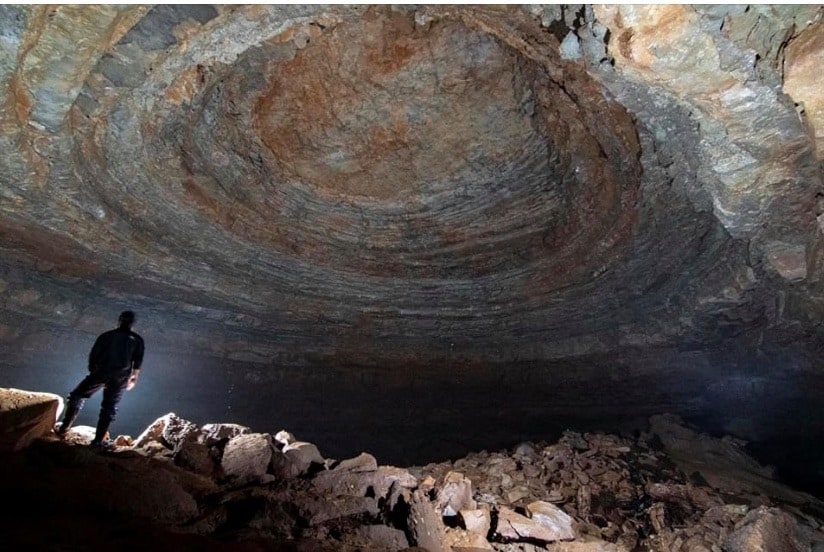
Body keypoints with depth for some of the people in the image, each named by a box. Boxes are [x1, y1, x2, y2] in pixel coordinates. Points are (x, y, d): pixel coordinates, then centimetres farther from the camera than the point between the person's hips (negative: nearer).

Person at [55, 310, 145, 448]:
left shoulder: (106, 336, 3)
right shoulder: (137, 340, 3)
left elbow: (93, 355, 5)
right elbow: (137, 362, 2)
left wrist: (93, 371, 21)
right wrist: (134, 378, 14)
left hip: (100, 373, 0)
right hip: (120, 378, 1)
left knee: (77, 396, 19)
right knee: (109, 407, 9)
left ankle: (64, 428, 18)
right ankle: (99, 440, 10)